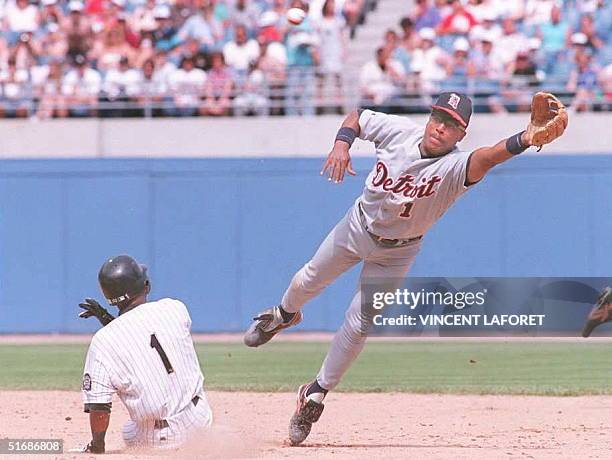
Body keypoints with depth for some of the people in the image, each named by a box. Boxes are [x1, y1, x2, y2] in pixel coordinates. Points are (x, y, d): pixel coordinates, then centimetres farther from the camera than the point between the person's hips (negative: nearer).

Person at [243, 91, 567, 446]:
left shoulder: (455, 166, -33)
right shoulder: (399, 130, -21)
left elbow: (486, 158, -55)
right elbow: (356, 117, -3)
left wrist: (525, 139, -75)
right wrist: (342, 143, -24)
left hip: (395, 254, -3)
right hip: (358, 226, 3)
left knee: (359, 324, -3)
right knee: (309, 281, 22)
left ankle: (317, 394, 17)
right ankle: (284, 314, 57)